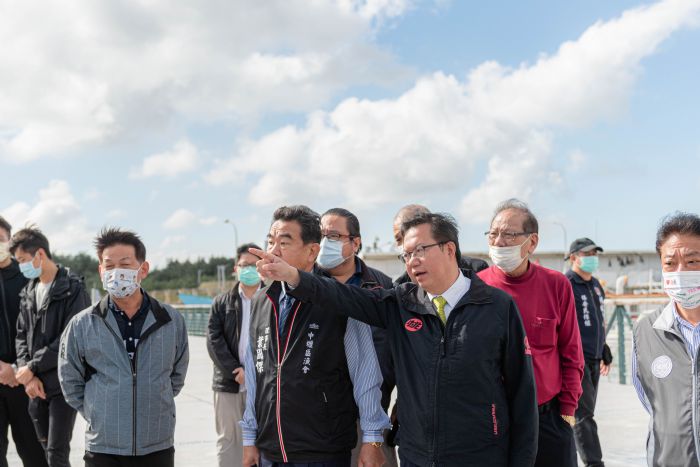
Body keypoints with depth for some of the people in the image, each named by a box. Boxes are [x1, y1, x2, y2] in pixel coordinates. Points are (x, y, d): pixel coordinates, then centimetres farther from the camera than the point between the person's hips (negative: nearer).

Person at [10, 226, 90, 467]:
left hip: (64, 384, -6)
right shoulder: (28, 292, 12)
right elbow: (21, 336, 10)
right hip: (36, 386, 6)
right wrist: (28, 375, -5)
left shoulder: (72, 289, -9)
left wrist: (32, 367, -13)